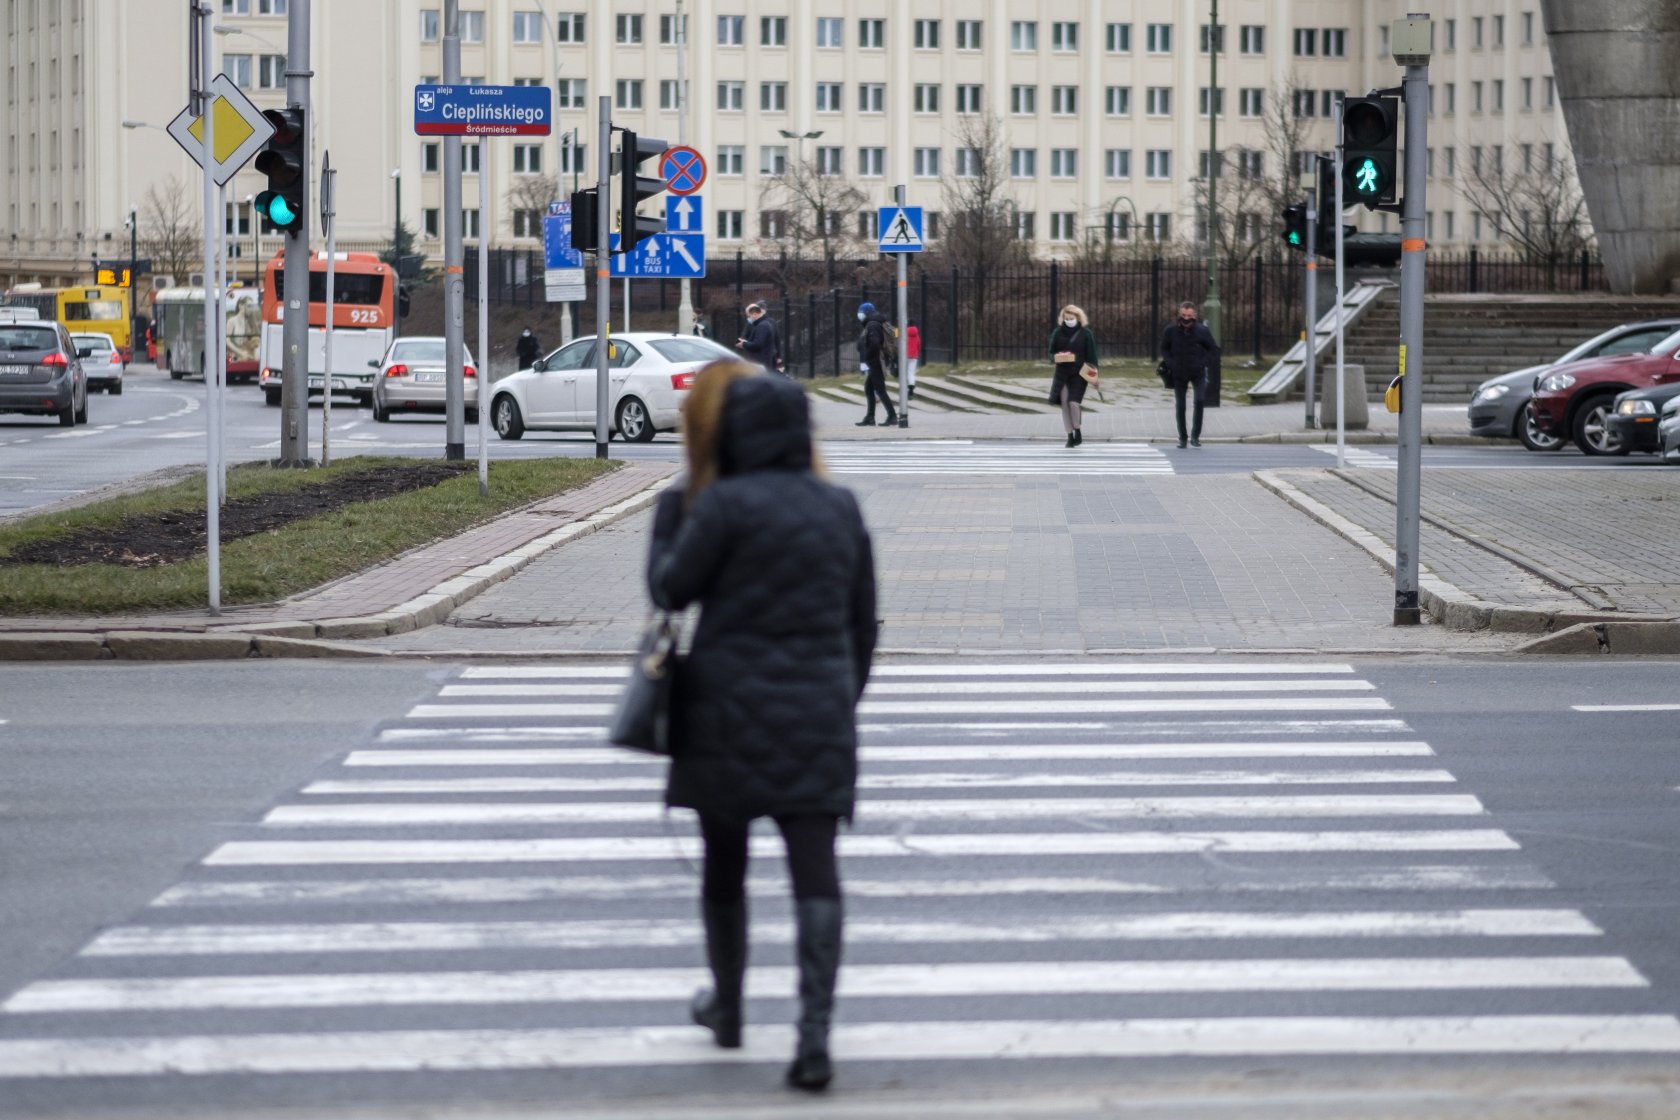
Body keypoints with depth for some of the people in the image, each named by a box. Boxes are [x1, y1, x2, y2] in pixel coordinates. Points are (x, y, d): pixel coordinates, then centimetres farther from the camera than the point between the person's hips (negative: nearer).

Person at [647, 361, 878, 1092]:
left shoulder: (725, 504, -11)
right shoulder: (840, 506, 7)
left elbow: (671, 589, -1)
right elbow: (863, 621, 12)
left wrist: (669, 513, 10)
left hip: (730, 714, -3)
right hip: (819, 717, 3)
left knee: (724, 865, 15)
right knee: (816, 872, -3)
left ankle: (726, 1010, 32)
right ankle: (815, 1032, -16)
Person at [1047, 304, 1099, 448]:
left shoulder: (1085, 333, -2)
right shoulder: (1058, 332, 5)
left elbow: (1091, 355, 1)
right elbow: (1051, 351, 11)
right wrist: (1056, 357, -12)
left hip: (1079, 373, -3)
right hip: (1062, 373, 3)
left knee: (1073, 402, -15)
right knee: (1064, 404, 0)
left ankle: (1077, 431, 8)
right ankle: (1070, 436, 11)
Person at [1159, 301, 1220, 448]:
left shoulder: (1202, 331, -8)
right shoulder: (1171, 331, -5)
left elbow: (1214, 350, 3)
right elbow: (1164, 349, 12)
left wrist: (1204, 363, -11)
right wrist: (1170, 363, -4)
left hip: (1198, 373, -1)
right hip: (1179, 374, 1)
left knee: (1199, 401, -17)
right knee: (1180, 406, 4)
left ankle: (1195, 436, -8)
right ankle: (1182, 437, 18)